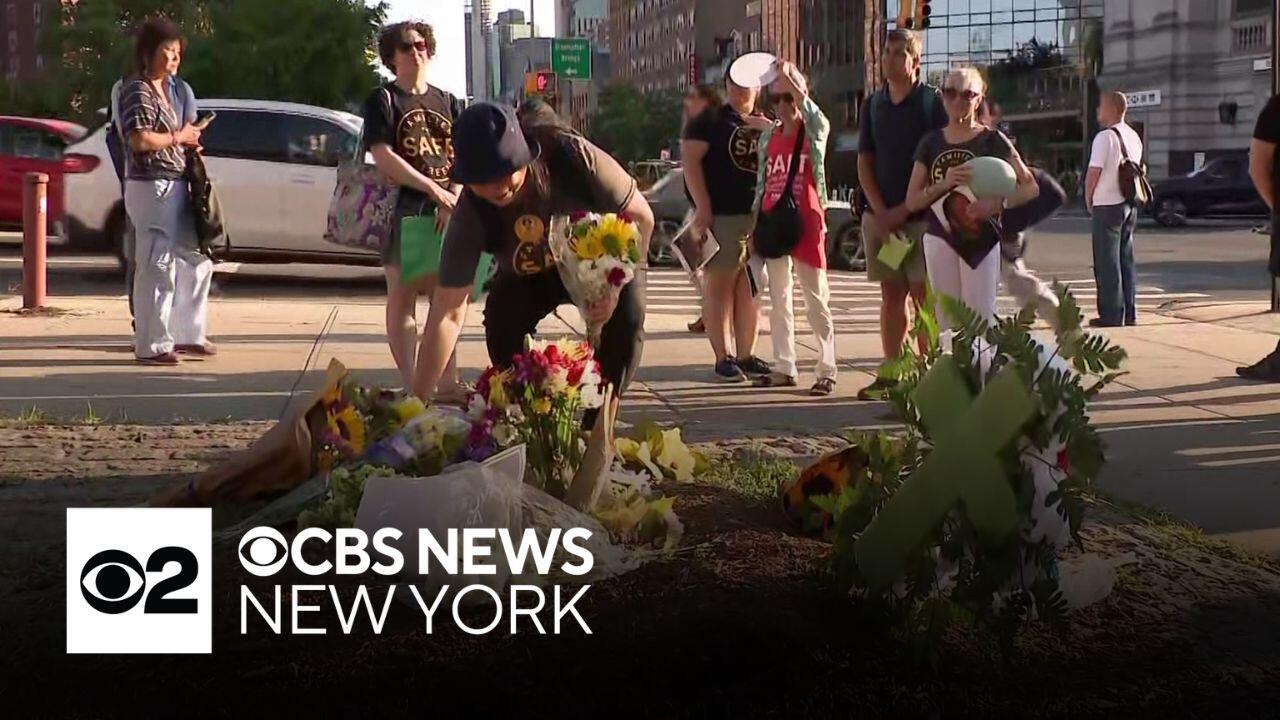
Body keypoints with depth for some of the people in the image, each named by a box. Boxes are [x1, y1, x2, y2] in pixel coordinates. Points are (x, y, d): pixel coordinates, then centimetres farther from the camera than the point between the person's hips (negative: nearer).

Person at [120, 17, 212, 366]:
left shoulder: (165, 90, 19)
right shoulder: (137, 90, -11)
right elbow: (141, 140, -22)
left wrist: (189, 140, 10)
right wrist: (178, 137, -10)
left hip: (175, 186, 10)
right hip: (151, 186, -10)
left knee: (196, 260, 15)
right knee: (157, 268, -6)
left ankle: (187, 334, 24)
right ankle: (151, 346, 0)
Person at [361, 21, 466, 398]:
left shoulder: (448, 103, 15)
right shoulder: (383, 101, 2)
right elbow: (383, 157, -10)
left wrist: (454, 201, -12)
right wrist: (433, 189, -17)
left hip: (449, 210, 5)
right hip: (402, 209, -5)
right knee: (402, 298, -1)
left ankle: (449, 382, 13)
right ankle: (411, 387, -1)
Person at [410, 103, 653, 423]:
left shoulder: (572, 155, -37)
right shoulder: (470, 216, -33)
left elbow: (640, 216, -24)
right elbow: (447, 315, -32)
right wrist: (418, 402, -38)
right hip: (527, 276, 1)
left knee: (626, 317, -28)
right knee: (501, 321, -25)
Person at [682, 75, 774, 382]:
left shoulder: (767, 125, 18)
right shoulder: (711, 121, 3)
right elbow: (690, 159, -6)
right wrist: (703, 206, -16)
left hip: (760, 216, 5)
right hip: (721, 215, -5)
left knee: (750, 288, 8)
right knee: (720, 283, -4)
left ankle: (747, 354, 14)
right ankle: (723, 358, -2)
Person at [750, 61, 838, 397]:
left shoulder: (814, 133, -2)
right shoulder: (768, 137, 12)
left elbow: (817, 118, -26)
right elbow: (762, 182, 14)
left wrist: (790, 80, -30)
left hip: (805, 220, -5)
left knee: (817, 299, -3)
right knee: (778, 298, 9)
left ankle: (827, 370, -1)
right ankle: (784, 368, 15)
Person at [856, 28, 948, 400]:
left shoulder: (932, 102, -4)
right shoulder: (873, 105, 10)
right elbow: (864, 163, 9)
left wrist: (905, 209, -11)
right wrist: (881, 212, -4)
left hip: (920, 215, -4)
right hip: (880, 215, 4)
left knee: (924, 295, -4)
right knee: (891, 295, 8)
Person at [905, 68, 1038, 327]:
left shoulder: (992, 141, 3)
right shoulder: (931, 143, 11)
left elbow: (1030, 187, -1)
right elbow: (912, 201, 7)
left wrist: (997, 203, -19)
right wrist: (944, 184, -12)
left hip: (982, 240, -3)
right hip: (942, 239, 3)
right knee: (947, 323, 1)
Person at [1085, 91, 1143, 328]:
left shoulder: (1105, 137, -14)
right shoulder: (1134, 138, 11)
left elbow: (1094, 172, -15)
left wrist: (1088, 199, 0)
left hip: (1107, 206, -8)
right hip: (1130, 204, 8)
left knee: (1107, 263, -3)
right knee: (1126, 260, 13)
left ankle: (1111, 316, -2)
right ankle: (1129, 314, 15)